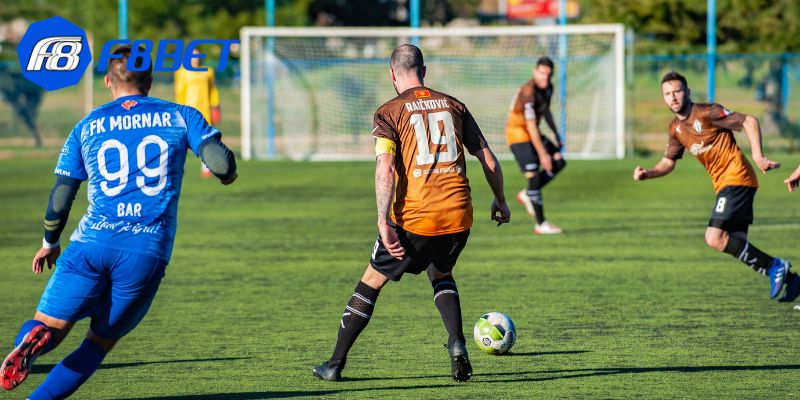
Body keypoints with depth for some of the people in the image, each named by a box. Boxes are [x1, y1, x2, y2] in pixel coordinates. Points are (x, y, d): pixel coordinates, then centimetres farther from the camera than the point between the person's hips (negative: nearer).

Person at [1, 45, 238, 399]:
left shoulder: (86, 127, 12)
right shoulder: (181, 117, 9)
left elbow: (59, 201, 11)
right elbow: (223, 165, -2)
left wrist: (49, 244, 28)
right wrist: (227, 173, 23)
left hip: (92, 243, 0)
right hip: (149, 252, 0)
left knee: (49, 325, 3)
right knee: (100, 342, 12)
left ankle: (30, 342, -33)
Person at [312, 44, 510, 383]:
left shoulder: (389, 112, 0)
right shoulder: (453, 106, 11)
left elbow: (385, 168, -14)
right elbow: (489, 160, 12)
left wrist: (384, 222, -18)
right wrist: (500, 201, 26)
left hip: (414, 219, -3)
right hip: (459, 216, 4)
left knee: (371, 282, 14)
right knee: (441, 275, 30)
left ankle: (335, 364, 17)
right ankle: (457, 344, 7)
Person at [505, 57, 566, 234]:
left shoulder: (548, 87, 2)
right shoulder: (528, 92, -26)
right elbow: (531, 125, -27)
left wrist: (556, 135, 21)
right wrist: (542, 154, -27)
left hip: (532, 133, 9)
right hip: (518, 133, -9)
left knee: (559, 162, 1)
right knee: (534, 175, -15)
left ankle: (527, 195, 13)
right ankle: (540, 224, -10)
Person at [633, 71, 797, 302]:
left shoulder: (706, 113, -12)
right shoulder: (676, 129, 12)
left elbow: (749, 121, -12)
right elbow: (668, 163, 21)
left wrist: (757, 156, -21)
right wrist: (647, 174, 2)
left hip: (736, 178, -9)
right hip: (723, 185, 9)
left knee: (715, 238, -18)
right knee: (737, 245, 4)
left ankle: (773, 266, -10)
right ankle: (789, 279, 12)